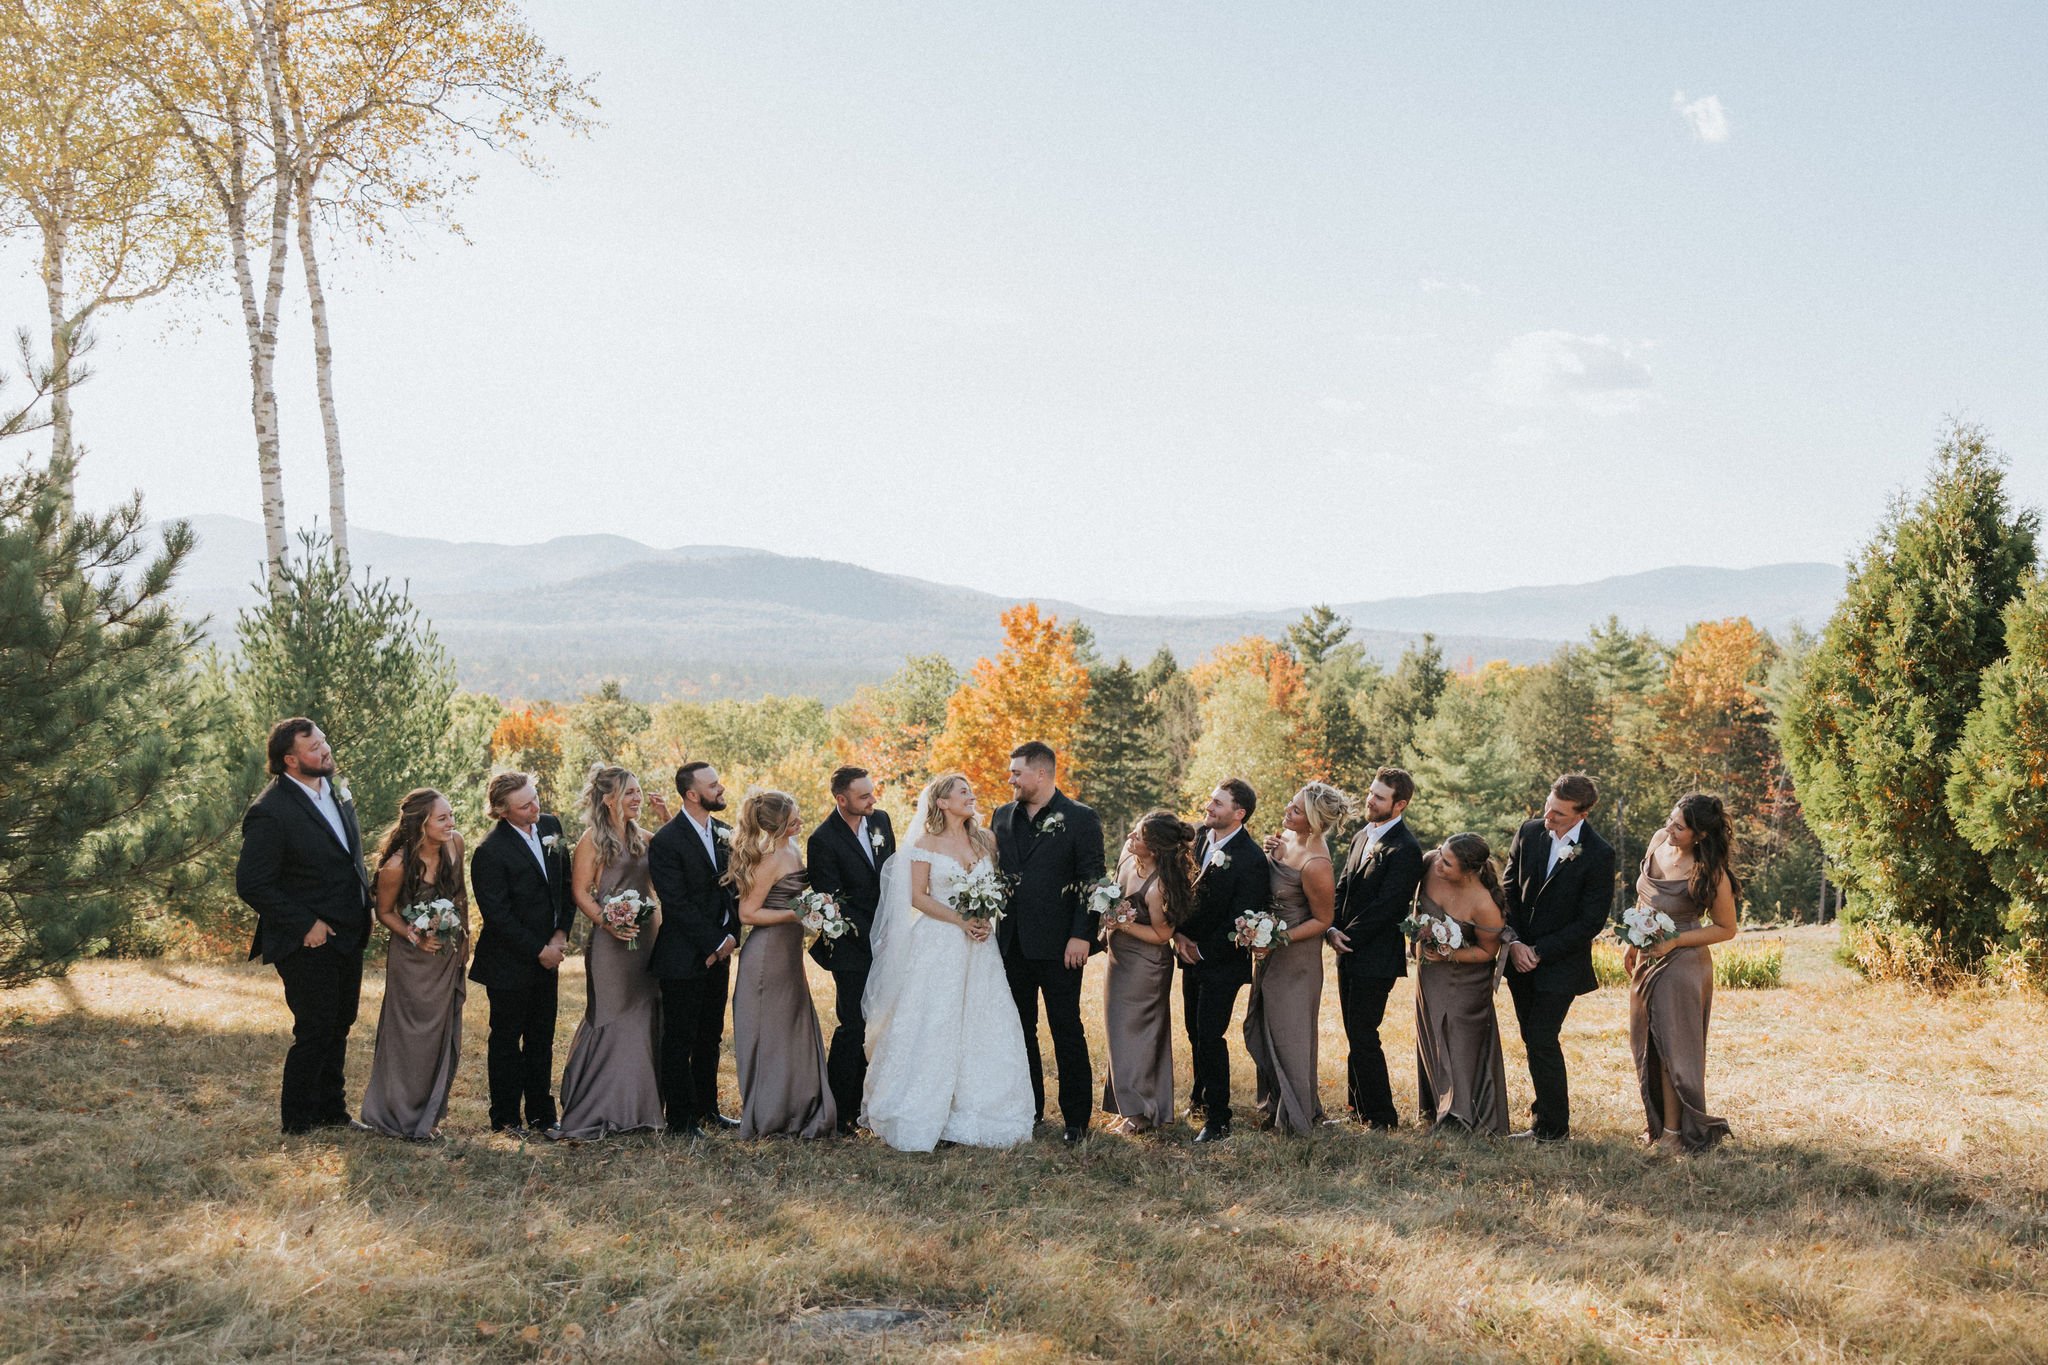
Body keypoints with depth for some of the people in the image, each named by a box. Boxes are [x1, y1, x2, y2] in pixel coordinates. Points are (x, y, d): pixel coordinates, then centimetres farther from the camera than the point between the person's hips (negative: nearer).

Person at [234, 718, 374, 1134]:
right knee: (314, 1033, 1)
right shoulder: (270, 812, -20)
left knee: (338, 1028, 19)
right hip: (309, 943, -8)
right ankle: (299, 1123, 17)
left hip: (347, 936, 8)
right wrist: (305, 924, -18)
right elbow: (252, 884, -19)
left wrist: (364, 910, 10)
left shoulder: (335, 791, 6)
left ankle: (332, 1111, 33)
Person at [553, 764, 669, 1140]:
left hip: (648, 937, 6)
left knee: (645, 1021, 8)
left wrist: (667, 822, 4)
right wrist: (608, 924, -21)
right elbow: (580, 892, -8)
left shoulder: (643, 837, 13)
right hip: (612, 941, -6)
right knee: (610, 1022, -4)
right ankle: (598, 1111, 4)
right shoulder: (592, 839, -4)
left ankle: (637, 1108, 17)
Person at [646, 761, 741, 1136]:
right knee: (680, 1041, 2)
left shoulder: (724, 832, 8)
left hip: (718, 953, 7)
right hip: (684, 957, -7)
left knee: (710, 1037, 15)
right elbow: (677, 904, -17)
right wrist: (715, 943, -15)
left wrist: (731, 936, -2)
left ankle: (706, 1108, 26)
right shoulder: (667, 841, -14)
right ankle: (680, 1119, 10)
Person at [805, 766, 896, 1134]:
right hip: (852, 947, -6)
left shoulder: (881, 820, 5)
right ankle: (839, 1111, 6)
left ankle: (863, 1100, 21)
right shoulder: (823, 840, -15)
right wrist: (870, 938, -17)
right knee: (853, 1026, -5)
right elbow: (832, 901, -15)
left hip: (884, 941, 6)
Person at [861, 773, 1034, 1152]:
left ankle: (975, 1114, 11)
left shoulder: (984, 840, 10)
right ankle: (924, 1116, 5)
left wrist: (986, 918, -6)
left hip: (978, 947, 4)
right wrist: (960, 920, -14)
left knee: (982, 1027, 3)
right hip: (938, 946, -4)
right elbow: (918, 897, -6)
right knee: (933, 1027, -3)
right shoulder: (925, 844, -2)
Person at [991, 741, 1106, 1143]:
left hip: (1058, 944, -6)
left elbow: (1092, 880, -8)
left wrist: (1082, 935, -15)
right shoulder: (1004, 816, 10)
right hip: (1013, 942, 6)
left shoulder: (1080, 819, -6)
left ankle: (1076, 1116, 9)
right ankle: (1029, 1108, 24)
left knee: (1067, 1031, 1)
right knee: (1020, 1028, 13)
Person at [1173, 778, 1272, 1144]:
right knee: (1196, 1033, 17)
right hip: (1192, 957, 7)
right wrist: (1179, 934, -3)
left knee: (1210, 1038, -7)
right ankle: (1202, 1098, 35)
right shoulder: (1199, 840, 3)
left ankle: (1217, 1120, 2)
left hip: (1221, 963, -7)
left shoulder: (1251, 859, -19)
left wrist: (1203, 950, -12)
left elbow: (1240, 920, -19)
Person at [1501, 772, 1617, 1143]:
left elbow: (1591, 921, -12)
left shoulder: (1599, 854, -14)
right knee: (1534, 1040, 11)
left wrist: (1540, 952, -13)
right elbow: (1508, 890, 7)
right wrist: (1513, 941, -6)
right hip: (1521, 957, 5)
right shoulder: (1529, 832, 0)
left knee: (1541, 1040, -9)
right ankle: (1545, 1117, 21)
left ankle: (1553, 1127, 3)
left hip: (1561, 963, -5)